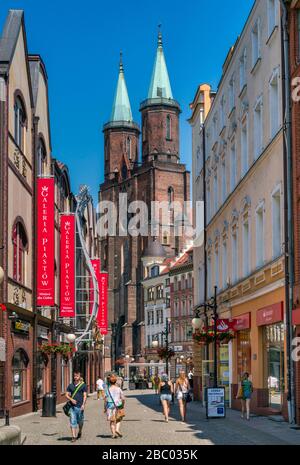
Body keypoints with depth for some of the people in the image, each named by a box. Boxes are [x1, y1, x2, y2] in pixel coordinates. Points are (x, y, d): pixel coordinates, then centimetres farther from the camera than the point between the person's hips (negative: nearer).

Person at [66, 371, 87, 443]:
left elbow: (85, 396, -2)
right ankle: (73, 437, -5)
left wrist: (83, 404, -14)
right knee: (72, 421, -5)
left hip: (80, 406, -2)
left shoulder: (83, 385, 2)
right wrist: (71, 399, -10)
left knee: (80, 421, 10)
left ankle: (80, 432, 37)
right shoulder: (70, 385, 10)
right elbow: (67, 395, 10)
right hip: (72, 406, 2)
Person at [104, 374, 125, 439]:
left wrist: (105, 408, 3)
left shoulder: (107, 389, -4)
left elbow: (106, 400, -7)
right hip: (118, 406, 0)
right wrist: (123, 406, 11)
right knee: (118, 419, 15)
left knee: (112, 420, 9)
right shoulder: (118, 389, -2)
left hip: (110, 406, 0)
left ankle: (113, 434, 5)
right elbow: (123, 399, -4)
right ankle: (117, 429, -8)